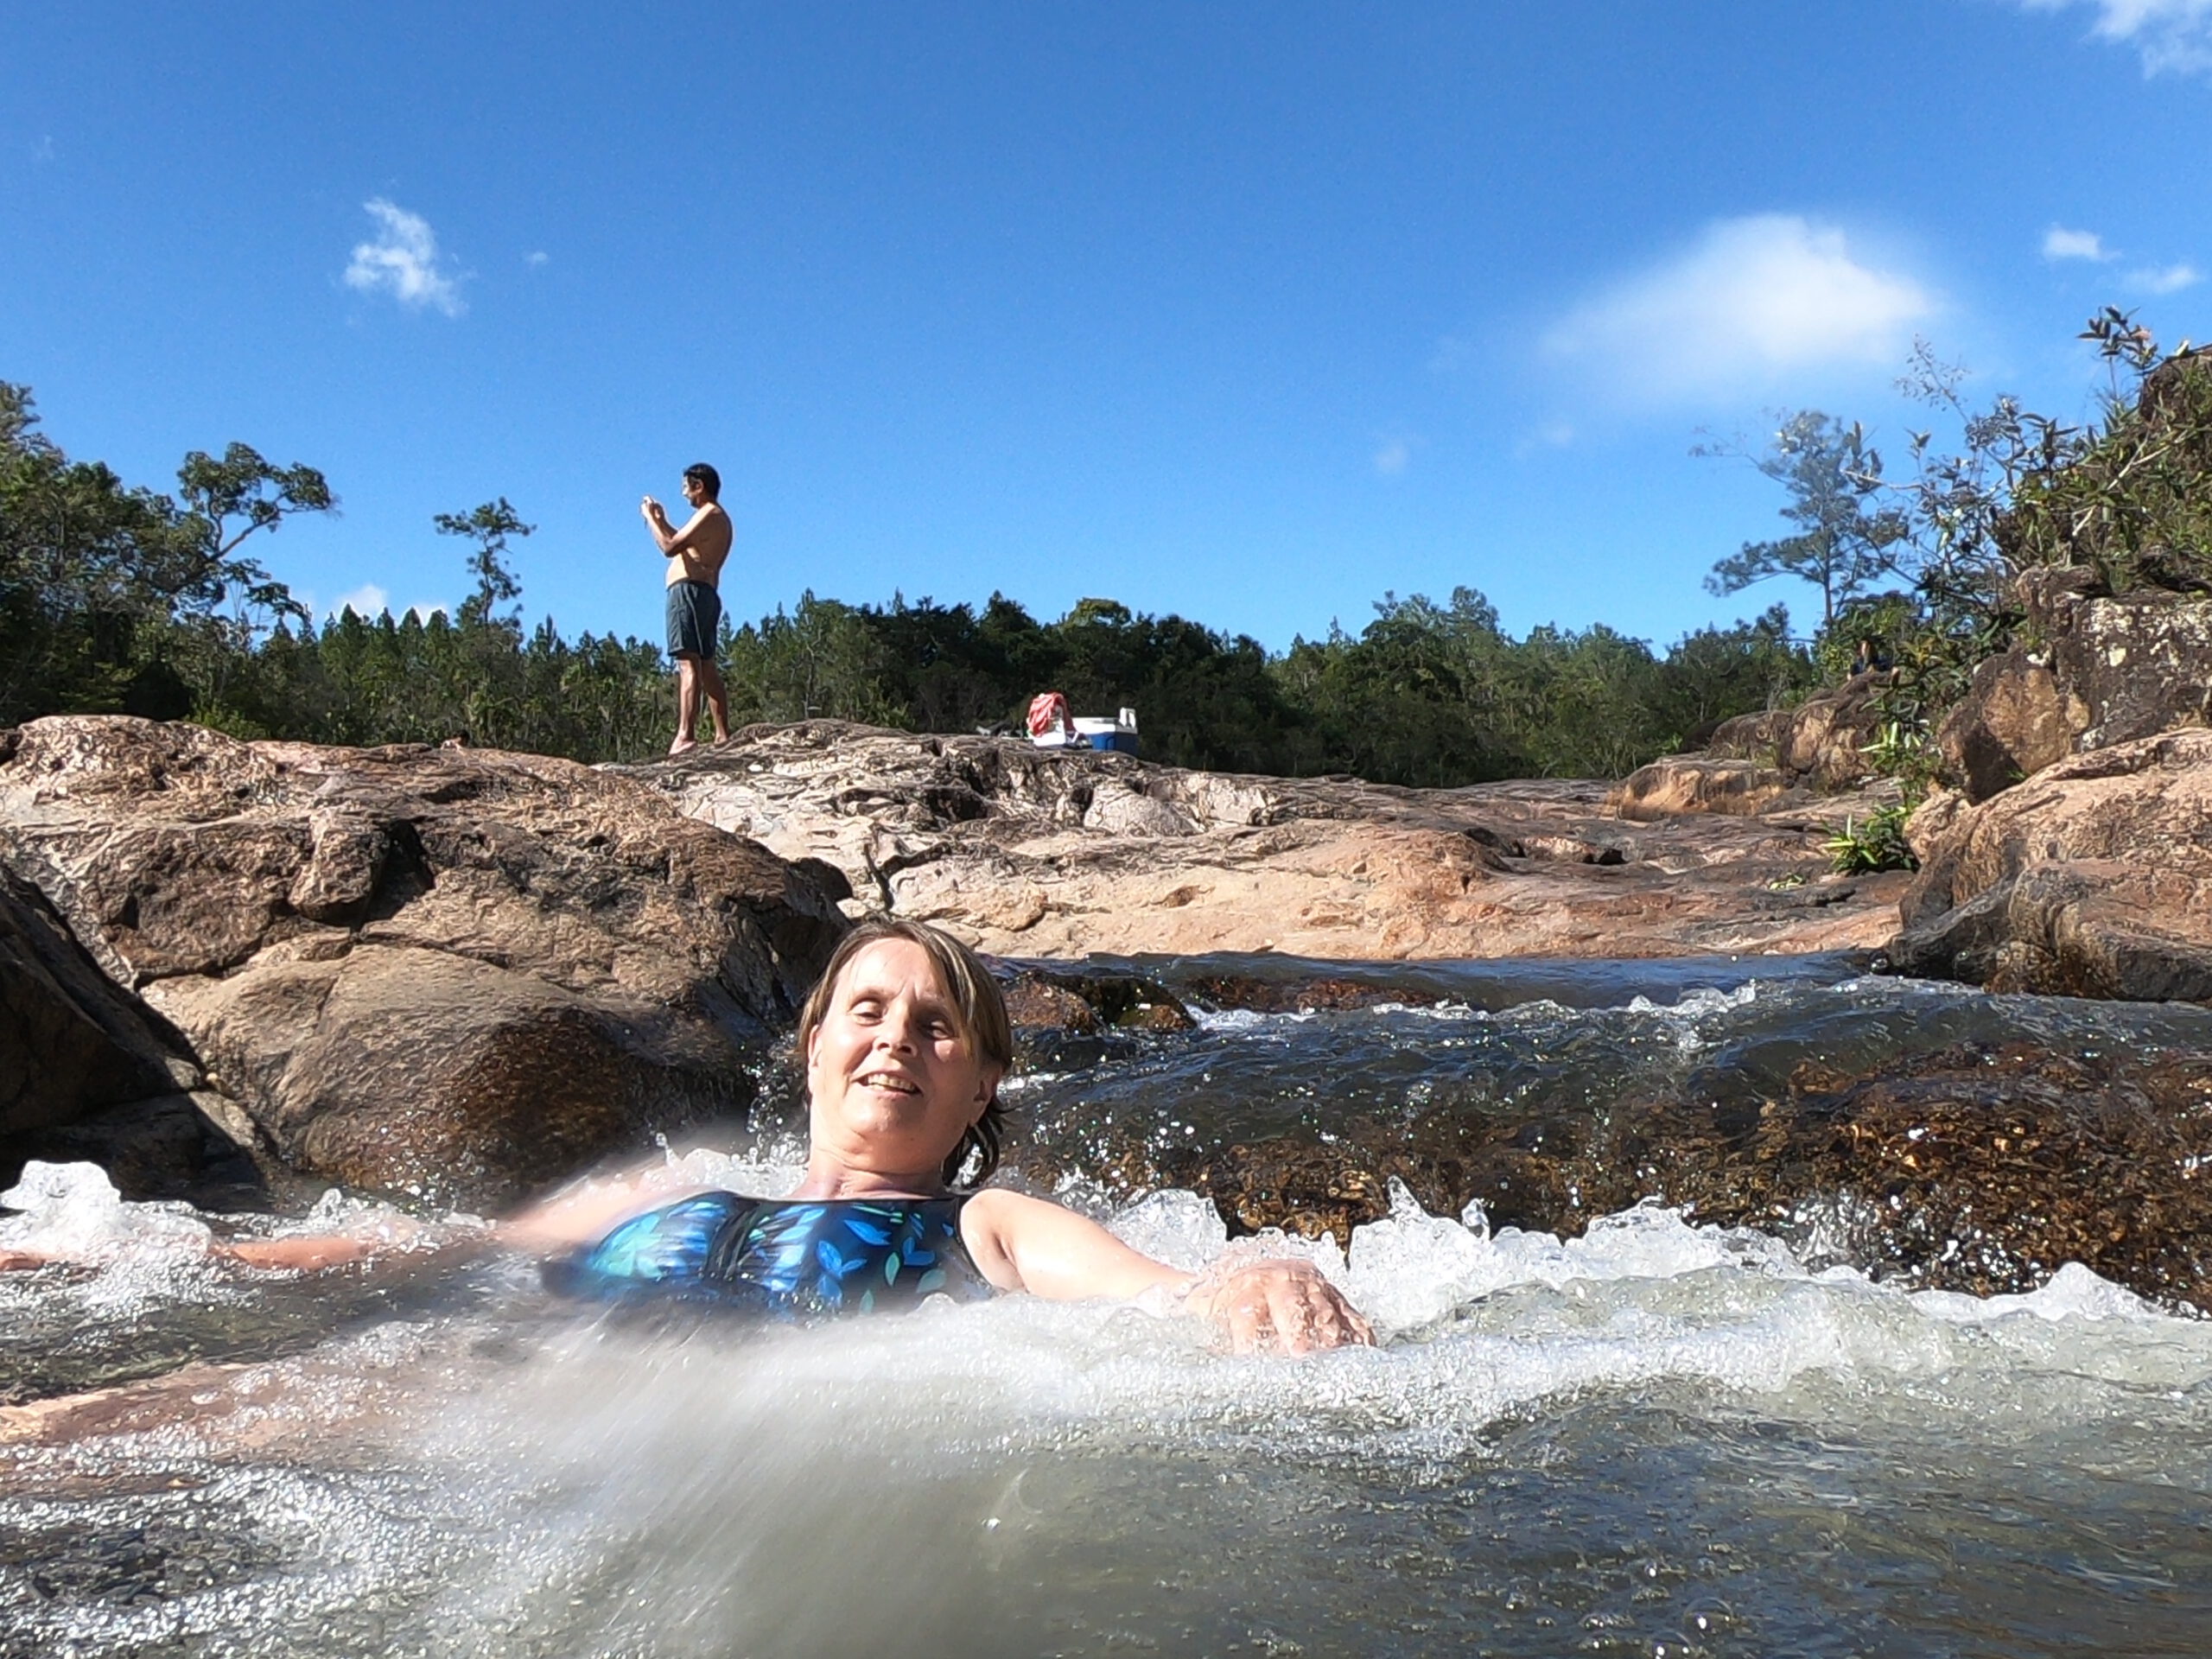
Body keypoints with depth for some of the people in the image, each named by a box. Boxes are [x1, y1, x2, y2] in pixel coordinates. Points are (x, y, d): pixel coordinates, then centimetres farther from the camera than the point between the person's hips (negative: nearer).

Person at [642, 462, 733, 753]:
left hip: (689, 590, -11)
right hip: (705, 595, 11)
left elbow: (670, 548, -16)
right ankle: (723, 736, 12)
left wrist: (650, 518, -3)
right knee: (705, 665, 12)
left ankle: (686, 735, -28)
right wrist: (662, 521, 28)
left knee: (688, 663, -18)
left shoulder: (709, 515, -8)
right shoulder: (717, 518, 24)